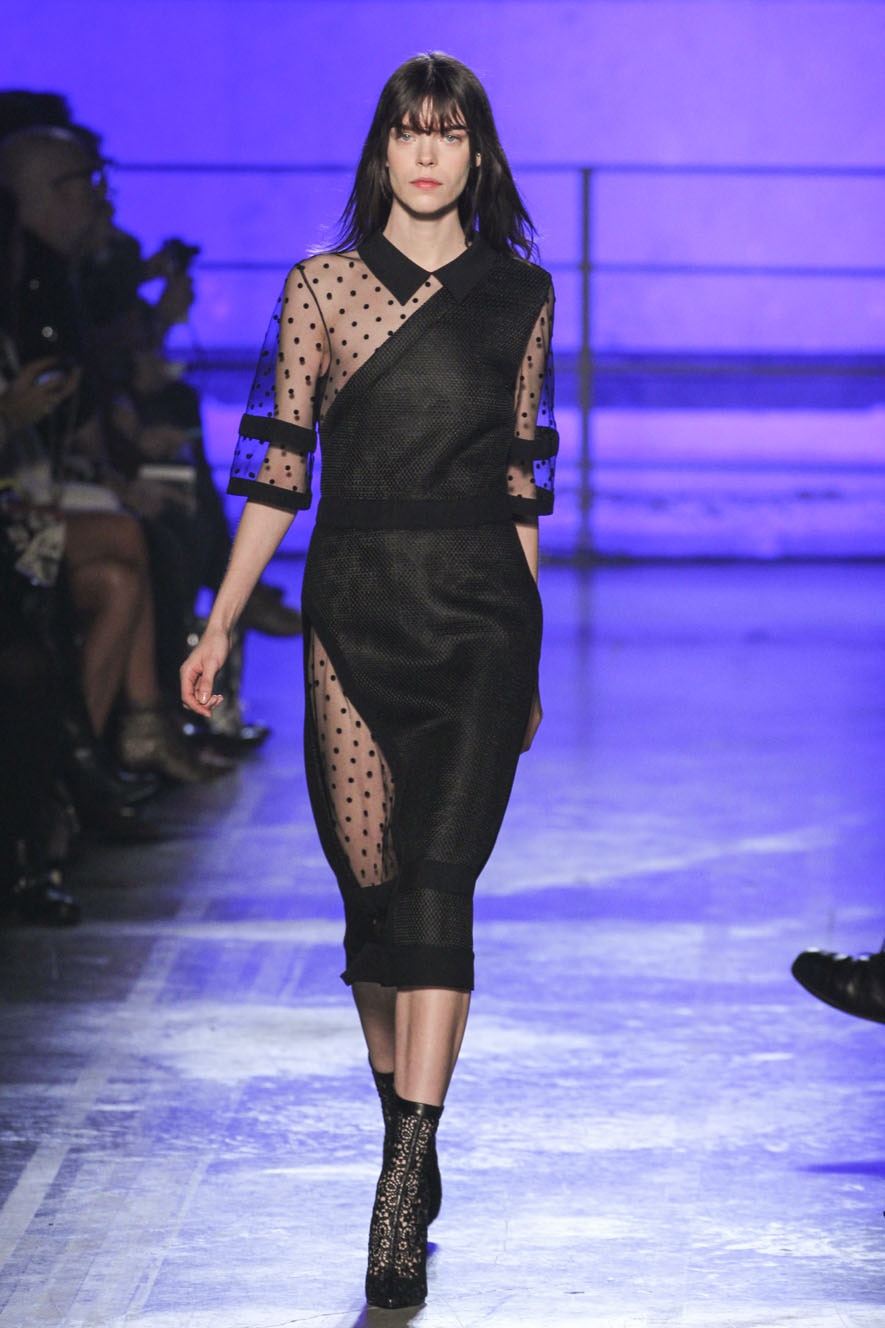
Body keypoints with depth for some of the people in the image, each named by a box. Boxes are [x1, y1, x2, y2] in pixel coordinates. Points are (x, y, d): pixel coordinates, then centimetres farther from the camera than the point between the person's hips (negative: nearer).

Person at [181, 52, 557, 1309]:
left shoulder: (518, 293, 8)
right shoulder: (322, 285, 5)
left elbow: (522, 475, 13)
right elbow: (279, 467, 6)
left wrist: (528, 656, 14)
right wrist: (221, 627, 1)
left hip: (481, 607, -1)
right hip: (355, 605, 1)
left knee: (438, 880, -12)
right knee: (370, 886, 4)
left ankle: (404, 1191, -15)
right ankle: (407, 1142, 22)